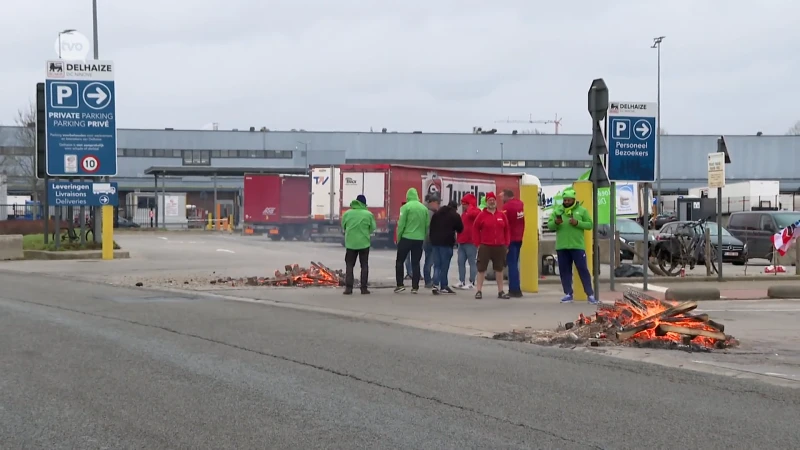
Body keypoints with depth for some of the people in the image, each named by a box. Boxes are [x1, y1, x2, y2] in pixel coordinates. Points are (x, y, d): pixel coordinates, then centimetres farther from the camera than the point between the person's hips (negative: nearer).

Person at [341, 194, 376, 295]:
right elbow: (373, 228, -1)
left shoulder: (347, 213, -2)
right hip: (364, 243, -1)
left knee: (349, 265, 8)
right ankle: (364, 288, 6)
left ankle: (348, 288, 0)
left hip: (350, 242, 1)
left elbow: (343, 227, 7)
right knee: (364, 265, 9)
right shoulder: (368, 214, -8)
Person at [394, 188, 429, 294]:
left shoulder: (406, 207, -8)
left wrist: (398, 238, 0)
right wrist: (423, 237, 14)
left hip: (406, 238, -4)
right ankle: (415, 287, 5)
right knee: (415, 263, 9)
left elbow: (401, 224, -9)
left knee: (399, 261, 9)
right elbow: (427, 225, 5)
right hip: (419, 239, 4)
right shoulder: (424, 208, 5)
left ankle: (400, 284, 2)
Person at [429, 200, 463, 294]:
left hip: (435, 241, 5)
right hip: (447, 242, -5)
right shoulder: (455, 215, -3)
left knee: (437, 264, 7)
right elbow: (460, 229, 3)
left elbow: (431, 227, 13)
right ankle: (443, 286, 1)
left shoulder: (437, 213, 14)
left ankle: (435, 284, -7)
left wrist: (432, 238, 16)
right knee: (445, 265, -1)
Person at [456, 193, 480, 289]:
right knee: (461, 262, 9)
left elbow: (471, 213, -32)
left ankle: (471, 283, -1)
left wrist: (470, 206, -13)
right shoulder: (464, 213, 21)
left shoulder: (475, 211, -8)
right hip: (462, 242, 9)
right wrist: (459, 238, 14)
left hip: (471, 242, -9)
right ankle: (462, 282, 14)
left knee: (472, 262, -3)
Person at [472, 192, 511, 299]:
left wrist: (506, 244, 4)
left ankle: (500, 292, 16)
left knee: (499, 269, 9)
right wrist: (478, 244, -5)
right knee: (481, 269, -2)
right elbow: (475, 229, 0)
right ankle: (479, 291, 3)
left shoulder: (501, 215, 6)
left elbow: (507, 230, 9)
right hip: (485, 246, -3)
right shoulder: (482, 215, -1)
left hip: (500, 246, 3)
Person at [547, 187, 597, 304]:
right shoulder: (557, 210, 7)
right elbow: (549, 225, 4)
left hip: (577, 246, -3)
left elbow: (589, 224, 0)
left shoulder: (581, 210, 2)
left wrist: (577, 223, -16)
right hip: (561, 247, 3)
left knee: (583, 269, -2)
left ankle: (590, 294, 0)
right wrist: (556, 222, -18)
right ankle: (568, 294, 14)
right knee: (564, 270, 6)